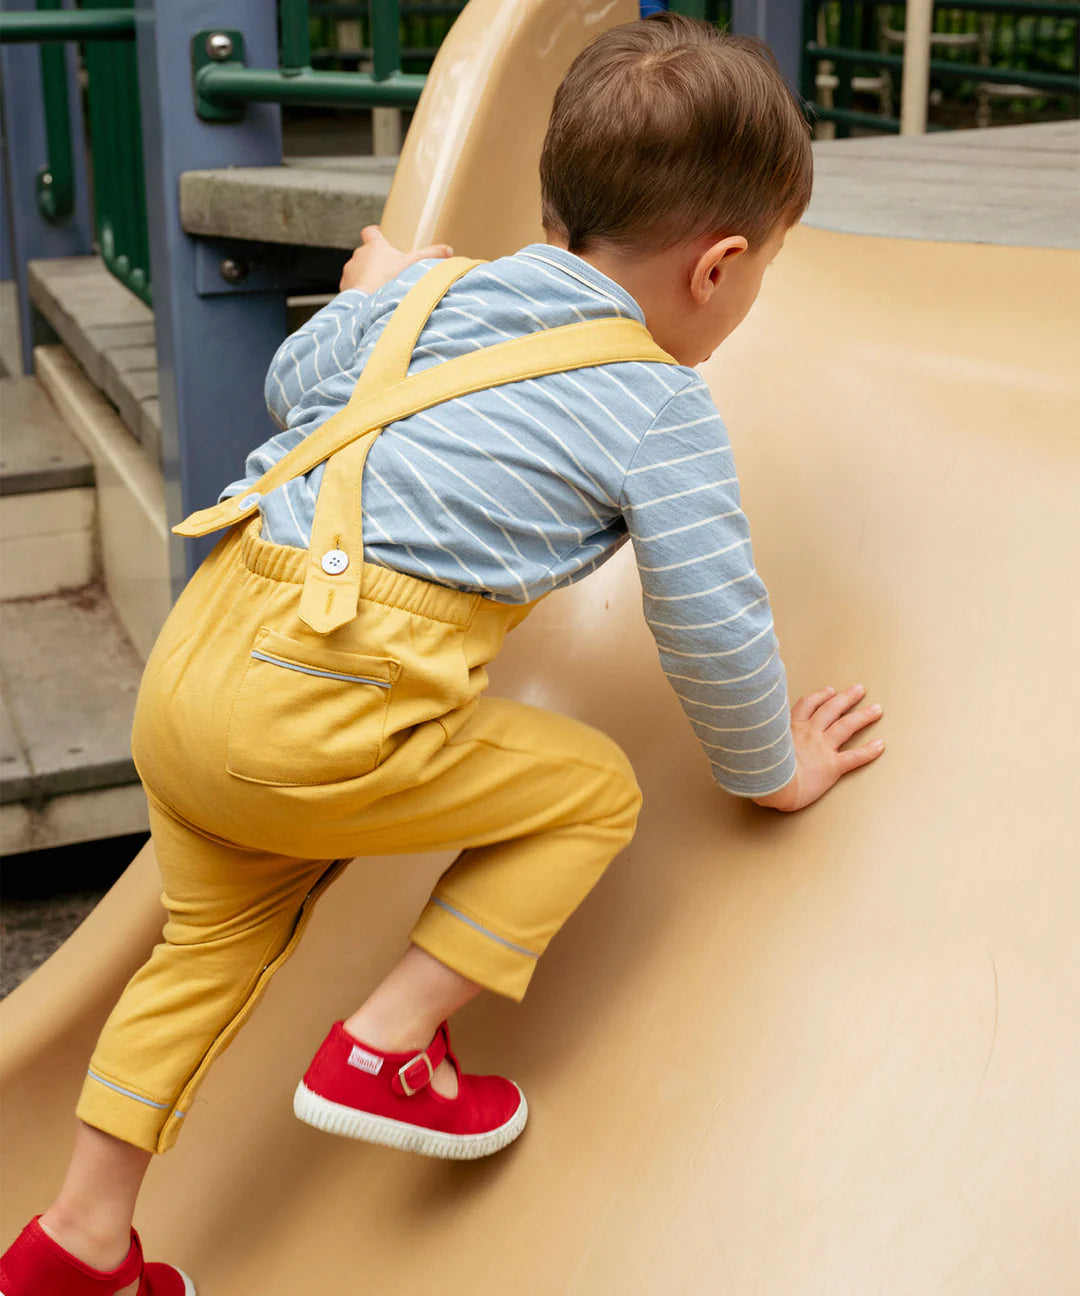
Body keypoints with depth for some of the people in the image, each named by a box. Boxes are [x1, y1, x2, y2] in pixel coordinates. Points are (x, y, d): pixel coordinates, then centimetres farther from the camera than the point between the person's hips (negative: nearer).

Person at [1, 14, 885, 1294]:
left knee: (214, 937, 26)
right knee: (592, 790, 12)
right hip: (319, 721, -7)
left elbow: (290, 383, 33)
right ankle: (385, 1048, 12)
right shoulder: (660, 410, -1)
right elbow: (712, 627, 1)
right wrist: (768, 771, 18)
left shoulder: (429, 290, 17)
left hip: (185, 664, 8)